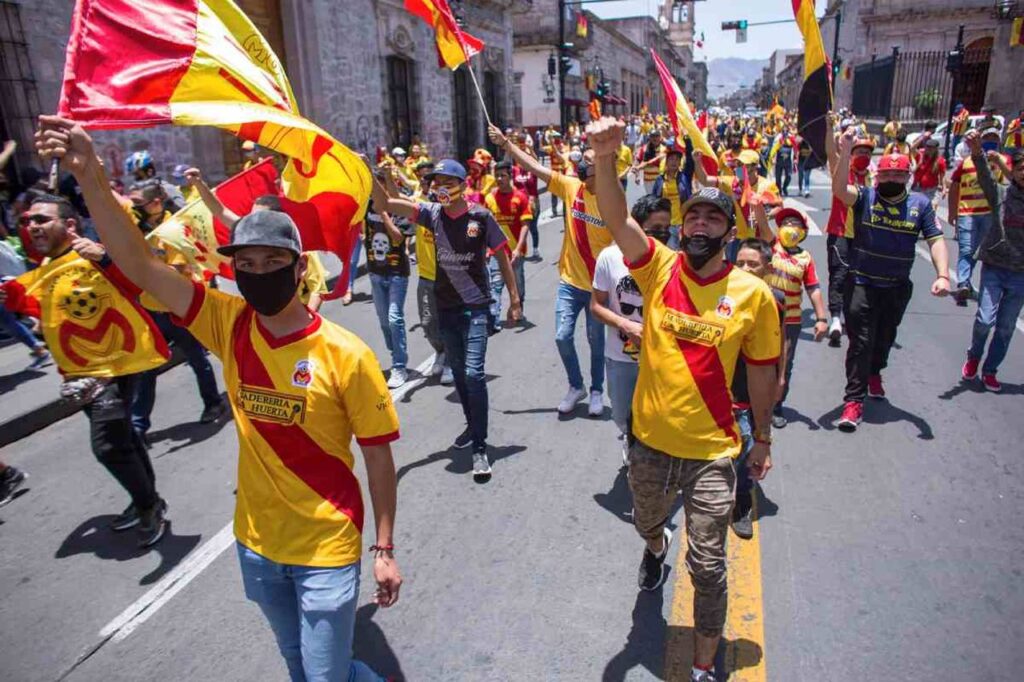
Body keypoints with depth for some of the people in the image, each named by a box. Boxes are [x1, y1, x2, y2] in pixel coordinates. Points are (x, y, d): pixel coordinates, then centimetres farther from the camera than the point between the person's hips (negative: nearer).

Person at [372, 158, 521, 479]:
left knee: (473, 372, -13)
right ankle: (473, 425, 36)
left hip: (476, 307, -4)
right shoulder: (432, 213, -1)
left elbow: (502, 257, -2)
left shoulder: (481, 216, -9)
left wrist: (514, 300, -2)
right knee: (458, 371, 16)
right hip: (445, 306, 5)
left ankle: (480, 447, -5)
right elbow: (386, 204, -10)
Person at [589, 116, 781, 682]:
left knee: (708, 567, 6)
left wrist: (763, 438, 8)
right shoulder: (659, 267, -8)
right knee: (646, 523, 30)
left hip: (712, 453, -2)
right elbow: (616, 218, -25)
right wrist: (605, 158, -41)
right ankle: (656, 548, 69)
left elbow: (761, 371, 1)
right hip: (649, 441, 2)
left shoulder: (753, 294, -9)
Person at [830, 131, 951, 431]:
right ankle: (854, 400, 1)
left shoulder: (920, 203, -2)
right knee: (861, 341, -4)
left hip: (898, 287, 3)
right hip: (862, 285, -3)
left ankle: (874, 373, 50)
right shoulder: (865, 197, -8)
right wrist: (846, 151, -38)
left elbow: (936, 240, -3)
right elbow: (839, 188, -28)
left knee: (885, 338, 21)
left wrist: (942, 275, -16)